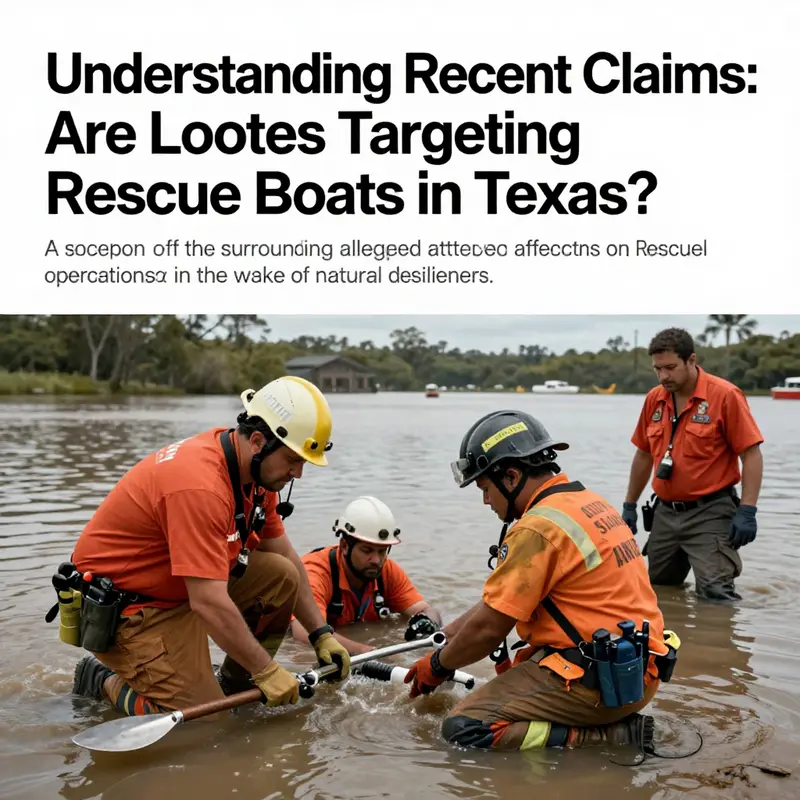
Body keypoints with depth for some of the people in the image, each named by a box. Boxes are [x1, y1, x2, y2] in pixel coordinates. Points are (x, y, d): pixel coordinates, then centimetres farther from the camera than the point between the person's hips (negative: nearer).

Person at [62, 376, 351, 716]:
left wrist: (321, 634, 7)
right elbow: (208, 604, -32)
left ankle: (232, 687, 10)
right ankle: (104, 681, 9)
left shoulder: (255, 468, -2)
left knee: (282, 575, -5)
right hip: (126, 608, -9)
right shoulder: (201, 484, -31)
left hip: (182, 586, 9)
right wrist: (266, 670, -22)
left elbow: (285, 556, 10)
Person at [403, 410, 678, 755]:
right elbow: (502, 597, 19)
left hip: (598, 680, -10)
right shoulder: (589, 503, 13)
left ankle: (613, 737, -11)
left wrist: (438, 665, 5)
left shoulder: (538, 528, -17)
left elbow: (488, 629, -14)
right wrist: (444, 635, 20)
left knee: (463, 729, -11)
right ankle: (615, 721, 11)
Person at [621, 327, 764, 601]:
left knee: (715, 594, -13)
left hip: (710, 514, -6)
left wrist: (747, 511, -19)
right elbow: (644, 455, 16)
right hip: (665, 512, 6)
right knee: (658, 590, 16)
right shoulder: (654, 399, 5)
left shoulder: (726, 395, -11)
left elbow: (752, 455, -12)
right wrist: (629, 505, 16)